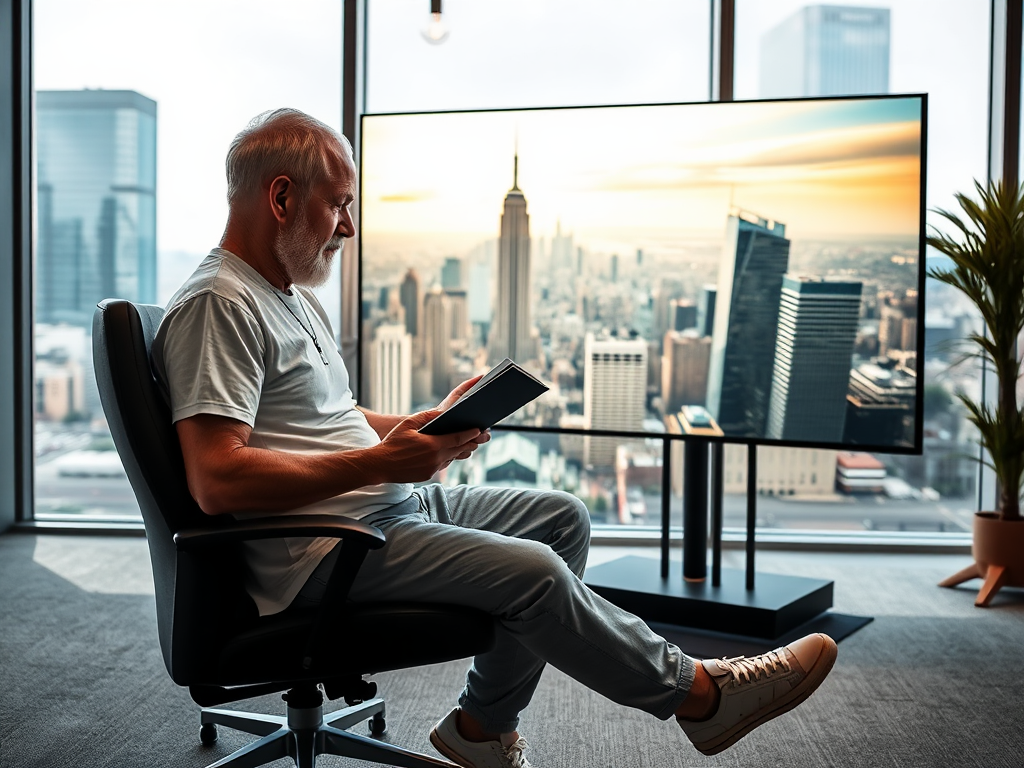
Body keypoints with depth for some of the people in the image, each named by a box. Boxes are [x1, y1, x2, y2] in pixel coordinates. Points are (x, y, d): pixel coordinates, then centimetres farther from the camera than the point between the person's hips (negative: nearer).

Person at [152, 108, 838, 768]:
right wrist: (381, 461, -22)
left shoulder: (294, 294, 18)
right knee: (532, 571, -22)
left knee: (564, 517, 7)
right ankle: (697, 692, 0)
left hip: (390, 504, 10)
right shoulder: (218, 305, -16)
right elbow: (217, 479, -26)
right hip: (323, 550, -10)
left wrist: (429, 427, 7)